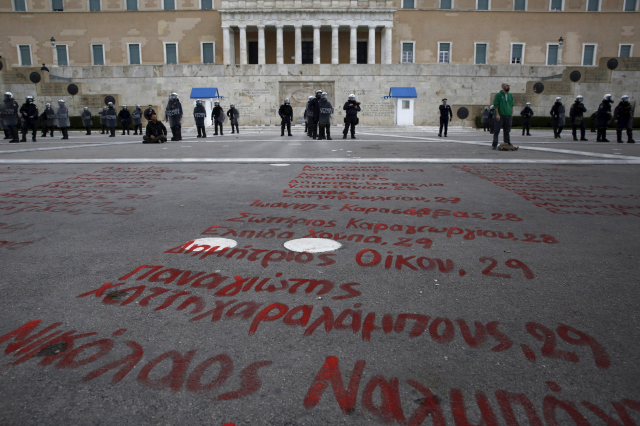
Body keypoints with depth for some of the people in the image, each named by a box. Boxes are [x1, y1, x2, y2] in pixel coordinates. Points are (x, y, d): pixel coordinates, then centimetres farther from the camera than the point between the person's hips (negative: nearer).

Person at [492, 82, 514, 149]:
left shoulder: (510, 95, 14)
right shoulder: (498, 95, -2)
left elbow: (512, 105, 19)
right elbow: (496, 105, -7)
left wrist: (512, 113, 10)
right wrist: (497, 114, -13)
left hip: (508, 116, 5)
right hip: (500, 116, -5)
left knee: (507, 131, 8)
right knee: (496, 130, -3)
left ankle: (507, 143, 13)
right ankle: (494, 145, 0)